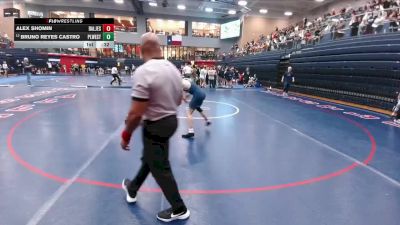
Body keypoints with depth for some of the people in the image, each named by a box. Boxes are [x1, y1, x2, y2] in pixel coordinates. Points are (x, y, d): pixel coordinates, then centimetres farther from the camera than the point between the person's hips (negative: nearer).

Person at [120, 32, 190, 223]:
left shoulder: (143, 71, -24)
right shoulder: (173, 68, 2)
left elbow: (136, 113, -26)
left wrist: (126, 134, -11)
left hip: (155, 126, -9)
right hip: (171, 120, 9)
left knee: (160, 168, 8)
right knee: (149, 158, 26)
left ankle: (179, 210, 23)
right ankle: (132, 189, 50)